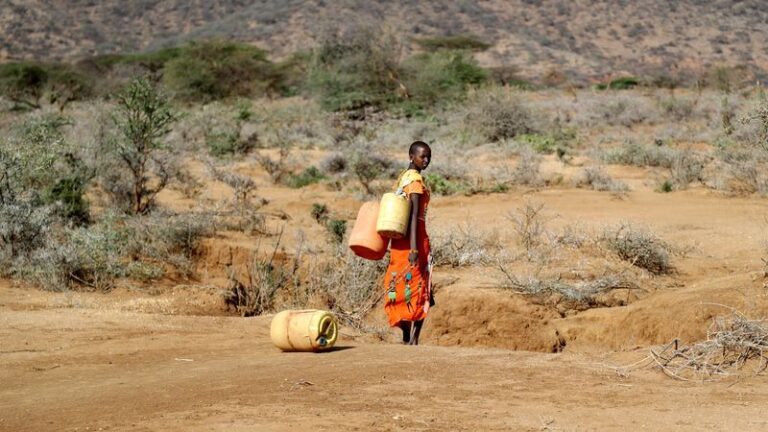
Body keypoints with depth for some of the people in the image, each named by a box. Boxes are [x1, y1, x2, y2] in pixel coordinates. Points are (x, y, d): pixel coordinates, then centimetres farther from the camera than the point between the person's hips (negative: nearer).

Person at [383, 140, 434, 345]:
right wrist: (414, 247, -28)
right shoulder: (416, 180, -15)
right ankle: (413, 341, -10)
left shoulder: (404, 176, 13)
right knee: (417, 288, -7)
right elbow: (414, 214, -22)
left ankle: (407, 339, 18)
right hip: (414, 236, -9)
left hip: (400, 237, 9)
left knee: (402, 286, 11)